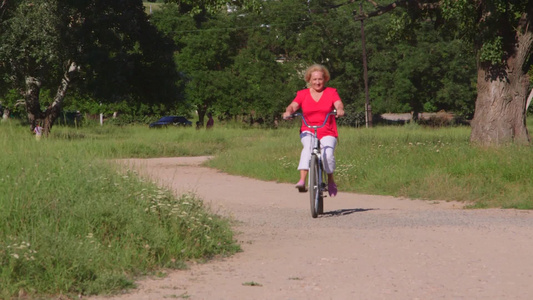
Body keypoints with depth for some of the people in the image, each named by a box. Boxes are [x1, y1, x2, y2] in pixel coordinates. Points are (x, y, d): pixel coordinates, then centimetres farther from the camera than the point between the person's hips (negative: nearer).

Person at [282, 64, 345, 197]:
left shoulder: (331, 92, 7)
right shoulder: (303, 94, 9)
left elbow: (338, 104, -9)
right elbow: (293, 106, -5)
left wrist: (340, 110, -33)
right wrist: (288, 111, -29)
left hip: (327, 132, 0)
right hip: (308, 131, 0)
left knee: (328, 153, -26)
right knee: (308, 147, -32)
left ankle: (331, 180, 3)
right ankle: (302, 180, -41)